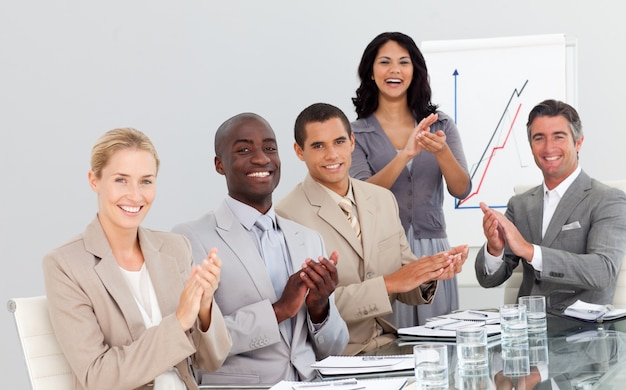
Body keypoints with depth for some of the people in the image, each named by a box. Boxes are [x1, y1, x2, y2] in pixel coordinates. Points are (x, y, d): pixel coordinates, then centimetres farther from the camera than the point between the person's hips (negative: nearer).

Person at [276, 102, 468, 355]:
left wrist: (428, 274, -9)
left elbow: (404, 287, 12)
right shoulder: (288, 217, -10)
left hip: (389, 343, 6)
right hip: (332, 355, -6)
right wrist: (389, 283, -20)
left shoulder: (384, 199, 9)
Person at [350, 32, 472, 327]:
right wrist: (406, 154, -26)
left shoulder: (441, 125, 8)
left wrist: (442, 151, -21)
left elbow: (461, 190, -1)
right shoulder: (356, 133, 2)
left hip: (432, 250, 2)